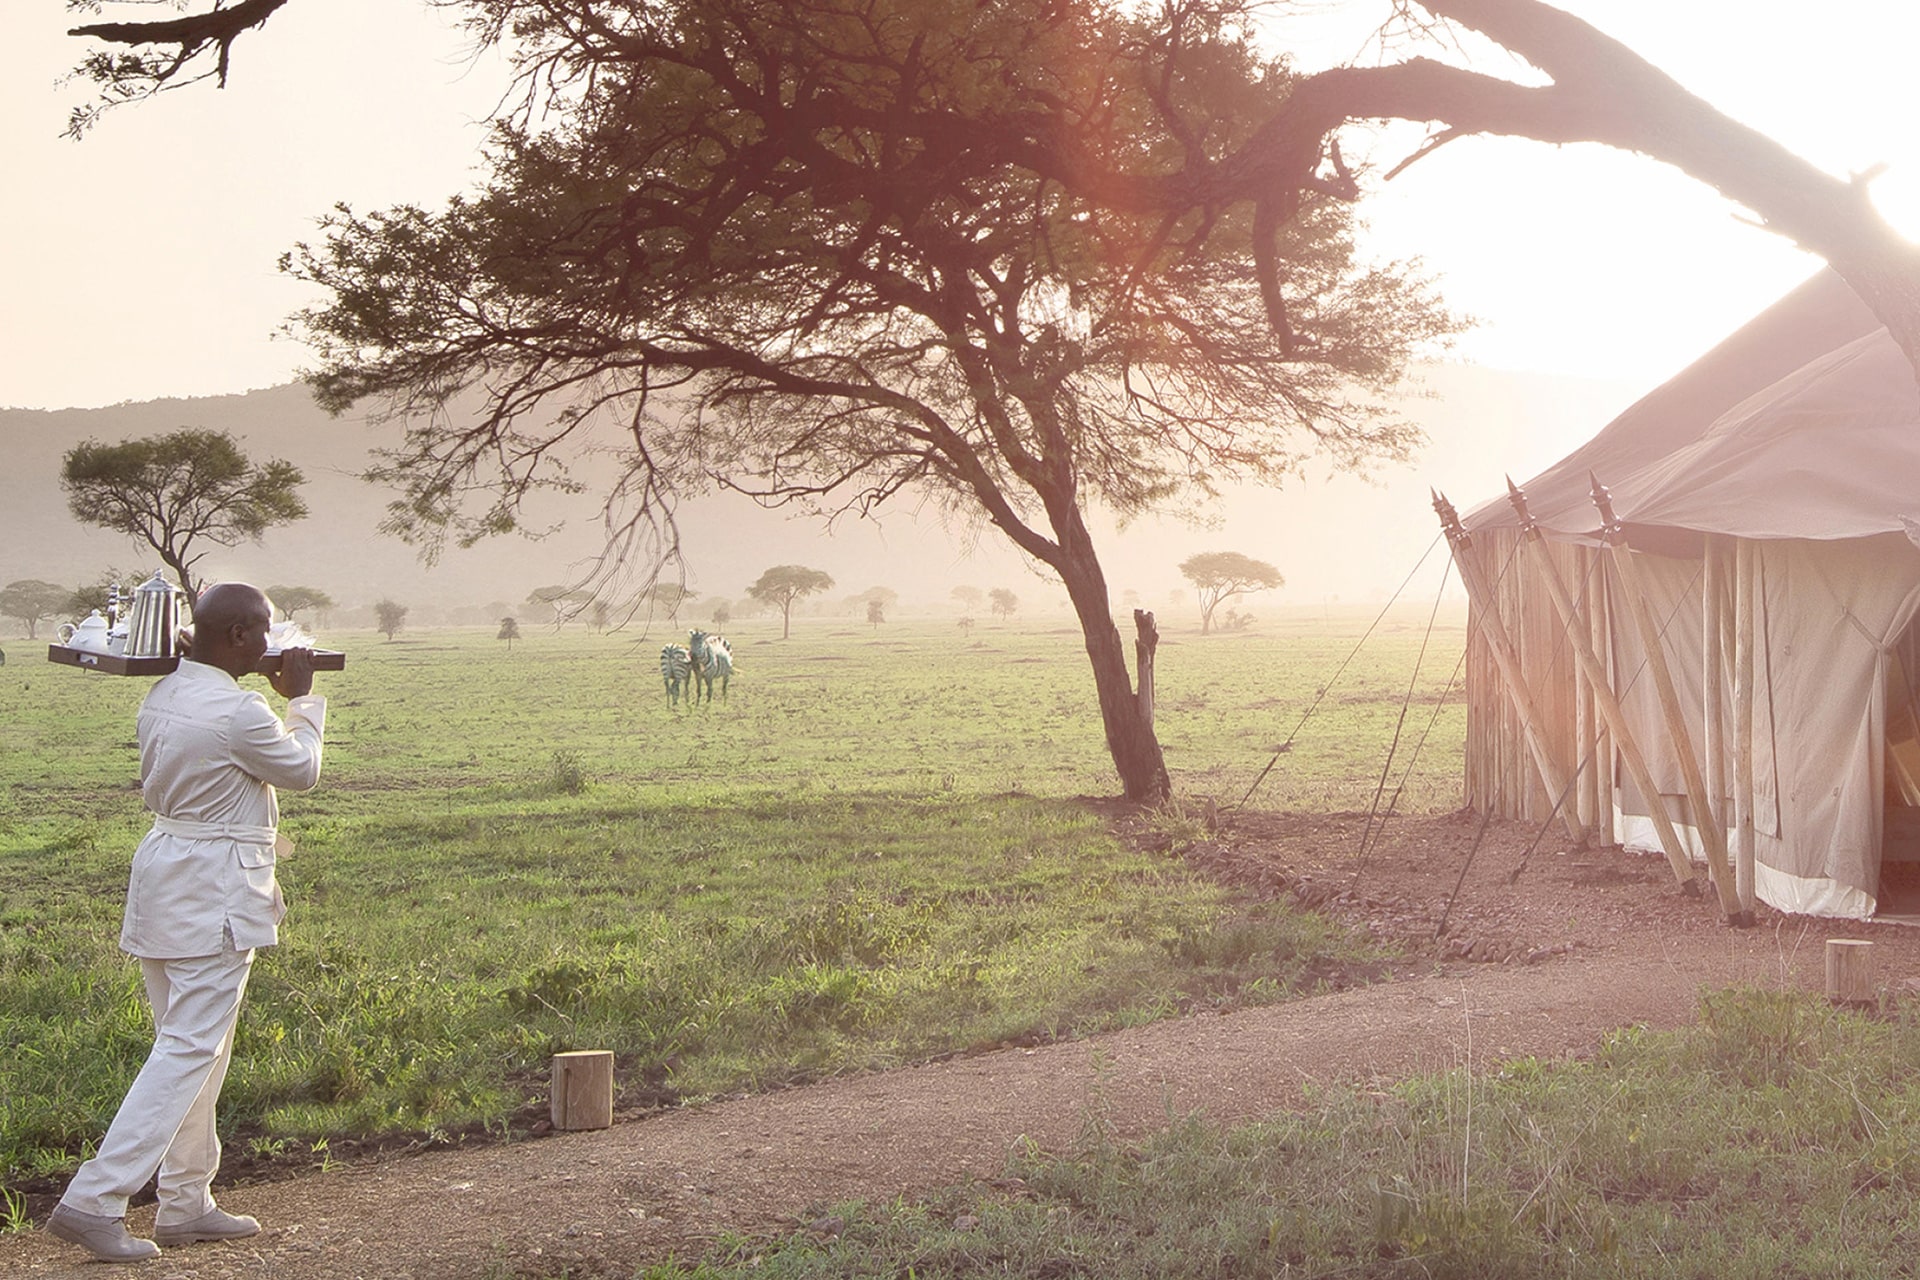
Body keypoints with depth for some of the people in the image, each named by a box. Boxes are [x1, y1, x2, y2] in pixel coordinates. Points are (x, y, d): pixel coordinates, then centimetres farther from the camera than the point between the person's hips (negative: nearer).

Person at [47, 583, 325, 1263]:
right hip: (215, 893, -9)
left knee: (197, 1048, 16)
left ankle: (184, 1203, 23)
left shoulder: (162, 696, 6)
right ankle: (93, 1200, -8)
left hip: (164, 869, 9)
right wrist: (301, 699, 13)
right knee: (190, 1050, -5)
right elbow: (301, 770, -3)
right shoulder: (239, 712, -20)